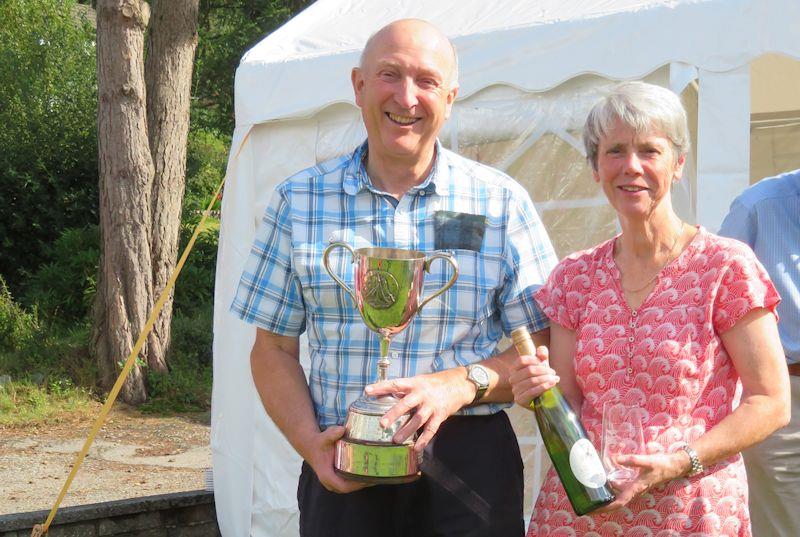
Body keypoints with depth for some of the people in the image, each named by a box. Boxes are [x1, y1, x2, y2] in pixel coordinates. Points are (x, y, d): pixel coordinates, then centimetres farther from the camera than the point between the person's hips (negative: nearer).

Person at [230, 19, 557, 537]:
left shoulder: (502, 201, 1)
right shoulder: (299, 200, 4)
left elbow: (546, 349, 0)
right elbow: (274, 348, 7)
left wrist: (460, 384, -17)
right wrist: (311, 443, -9)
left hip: (468, 462, 0)